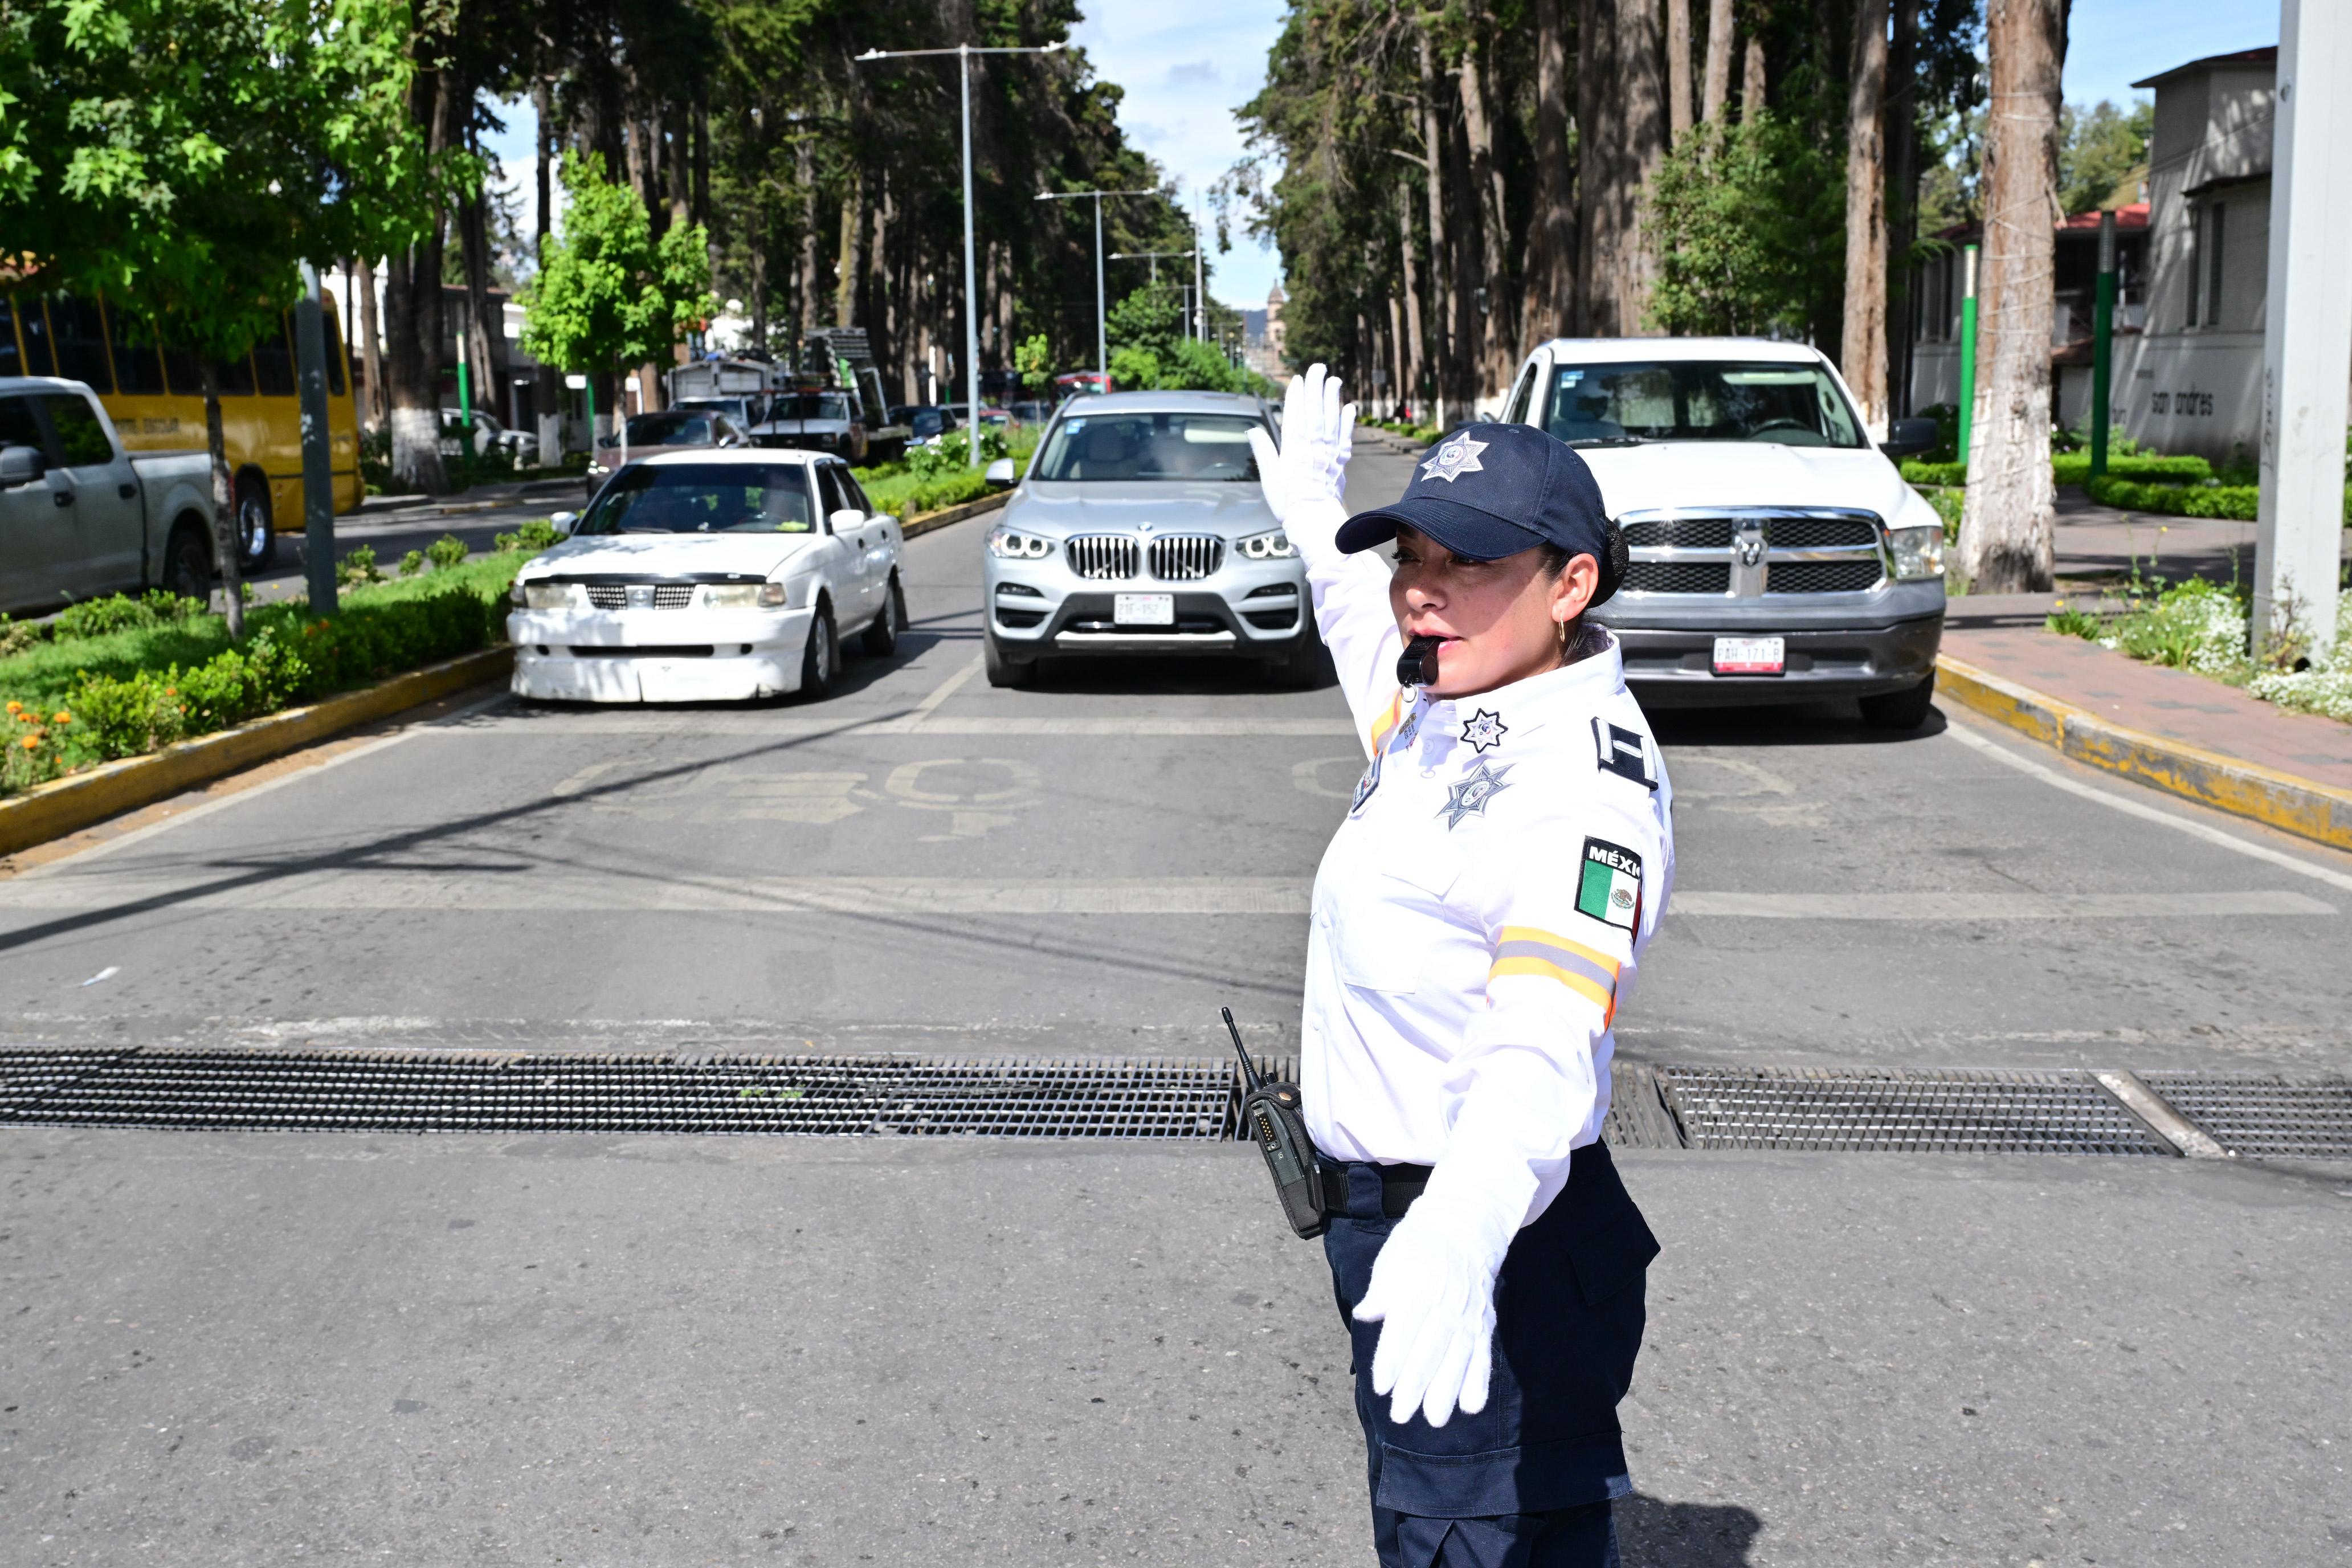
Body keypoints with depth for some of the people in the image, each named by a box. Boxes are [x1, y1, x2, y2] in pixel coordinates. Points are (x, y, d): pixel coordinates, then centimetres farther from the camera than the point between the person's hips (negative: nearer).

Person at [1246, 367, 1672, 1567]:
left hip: (1492, 1265, -10)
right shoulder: (1440, 716, 6)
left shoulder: (1585, 783, -24)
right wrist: (1311, 512, 44)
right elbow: (1377, 654, 33)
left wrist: (1459, 1235, -56)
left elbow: (1544, 1043, -39)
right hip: (1390, 1224, 10)